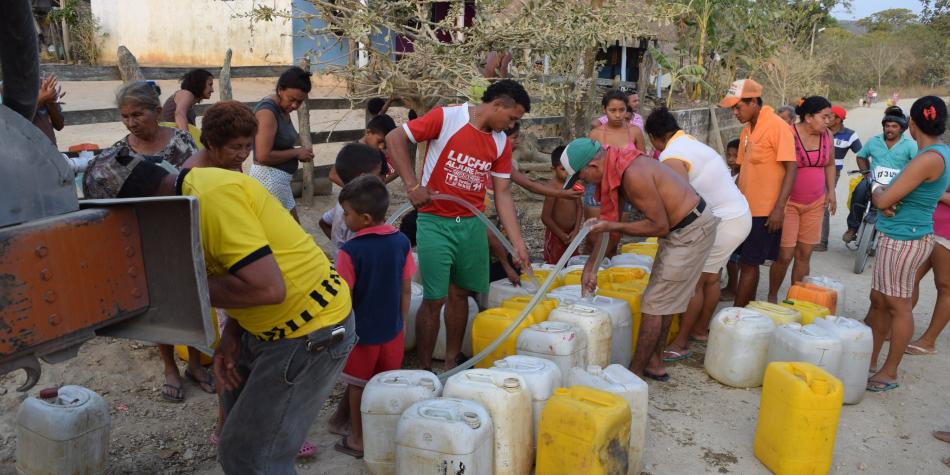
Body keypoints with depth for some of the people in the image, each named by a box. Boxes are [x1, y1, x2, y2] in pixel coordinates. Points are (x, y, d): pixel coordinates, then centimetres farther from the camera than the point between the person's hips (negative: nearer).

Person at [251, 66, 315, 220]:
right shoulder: (267, 111, -19)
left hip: (280, 178, 9)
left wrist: (300, 153, -2)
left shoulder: (284, 109, 8)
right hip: (269, 177, -9)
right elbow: (263, 156, -25)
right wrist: (296, 153, -14)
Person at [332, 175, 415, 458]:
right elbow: (406, 290, -1)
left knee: (358, 387, 15)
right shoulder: (401, 242, -9)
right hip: (392, 330, 4)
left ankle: (358, 441, 29)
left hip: (361, 333, -4)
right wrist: (401, 322, 12)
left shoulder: (351, 251, -23)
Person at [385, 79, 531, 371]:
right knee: (435, 299, -4)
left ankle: (451, 364, 27)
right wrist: (413, 185, -18)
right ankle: (424, 370, 12)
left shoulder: (501, 143, 5)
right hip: (435, 222, -5)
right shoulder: (446, 118, -11)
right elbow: (395, 138, -10)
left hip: (472, 225, 5)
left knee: (460, 293, 12)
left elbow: (502, 194, 7)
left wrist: (518, 243, 2)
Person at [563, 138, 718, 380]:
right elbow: (607, 222, 8)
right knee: (663, 300, 17)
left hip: (692, 230, -10)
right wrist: (590, 267, 9)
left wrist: (612, 227, -22)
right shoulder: (616, 168, 2)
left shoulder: (632, 174, -29)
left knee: (655, 303, -4)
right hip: (679, 228, 10)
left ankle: (635, 373, 7)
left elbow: (659, 226, -24)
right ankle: (654, 363, 29)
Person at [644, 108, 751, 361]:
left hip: (724, 222, -9)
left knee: (694, 282, -3)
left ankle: (680, 344, 4)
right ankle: (701, 329, 33)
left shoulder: (670, 158, -17)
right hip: (740, 215, 10)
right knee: (711, 277, 20)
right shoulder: (691, 142, 13)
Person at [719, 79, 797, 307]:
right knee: (747, 263, 13)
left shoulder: (778, 127, -11)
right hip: (746, 208, 7)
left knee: (748, 264, -2)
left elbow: (791, 169, -15)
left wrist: (779, 208, -20)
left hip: (764, 211, -7)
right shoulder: (746, 130, 12)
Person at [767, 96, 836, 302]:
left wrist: (831, 191, 9)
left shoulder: (827, 136, 3)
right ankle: (772, 297, 16)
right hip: (788, 203, -5)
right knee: (785, 255, -5)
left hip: (815, 204, 5)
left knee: (804, 255, 9)